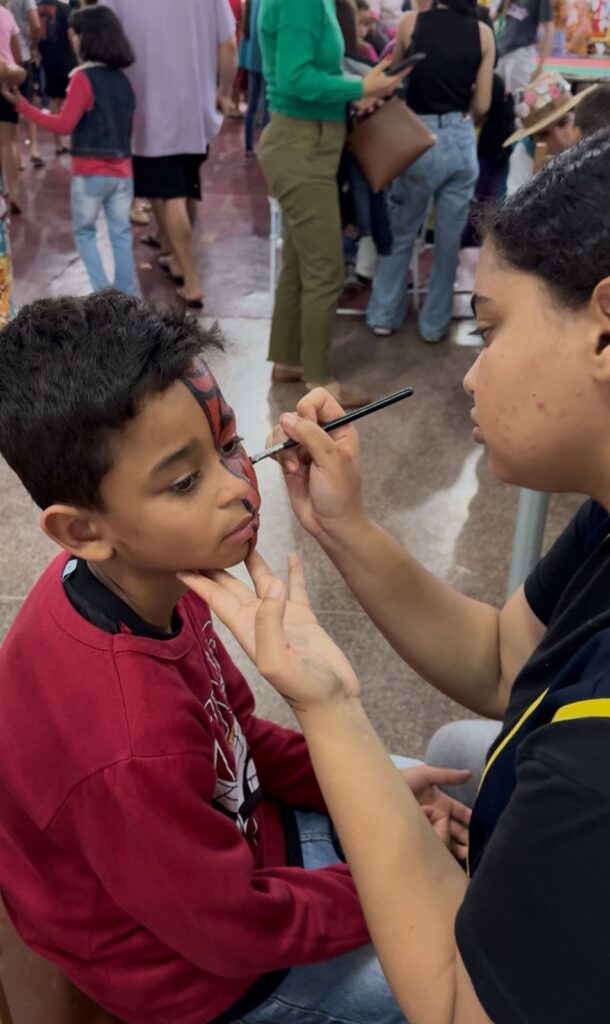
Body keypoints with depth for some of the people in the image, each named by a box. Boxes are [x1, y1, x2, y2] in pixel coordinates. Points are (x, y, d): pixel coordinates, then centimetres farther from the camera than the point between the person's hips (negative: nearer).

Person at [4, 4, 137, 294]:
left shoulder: (83, 77, -11)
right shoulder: (122, 79, 8)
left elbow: (63, 125, -15)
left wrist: (22, 105, -12)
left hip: (90, 171, -5)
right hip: (122, 170, 5)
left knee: (85, 232, 9)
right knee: (121, 234, 7)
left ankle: (102, 293, 0)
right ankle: (127, 296, 8)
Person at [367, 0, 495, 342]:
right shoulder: (484, 33, 1)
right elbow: (482, 105, 2)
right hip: (462, 142, 1)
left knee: (401, 232, 15)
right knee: (449, 238, 11)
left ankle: (384, 316, 22)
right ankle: (435, 323, 20)